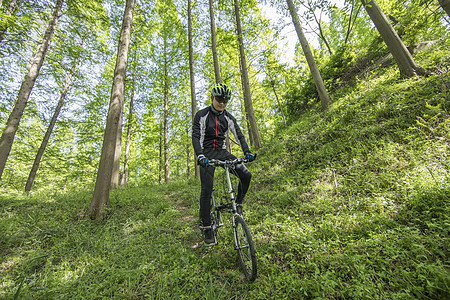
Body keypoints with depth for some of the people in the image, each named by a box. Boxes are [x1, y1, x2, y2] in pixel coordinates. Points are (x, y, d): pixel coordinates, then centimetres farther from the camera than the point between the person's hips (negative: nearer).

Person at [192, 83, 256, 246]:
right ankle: (206, 228, 10)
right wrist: (200, 155, -30)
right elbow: (195, 137, -13)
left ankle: (238, 203, 10)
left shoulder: (228, 118, 6)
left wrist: (247, 152, -16)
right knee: (206, 190, -6)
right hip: (207, 154, -3)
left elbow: (239, 136, 1)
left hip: (222, 152, 4)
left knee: (246, 175, -16)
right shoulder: (201, 115, -4)